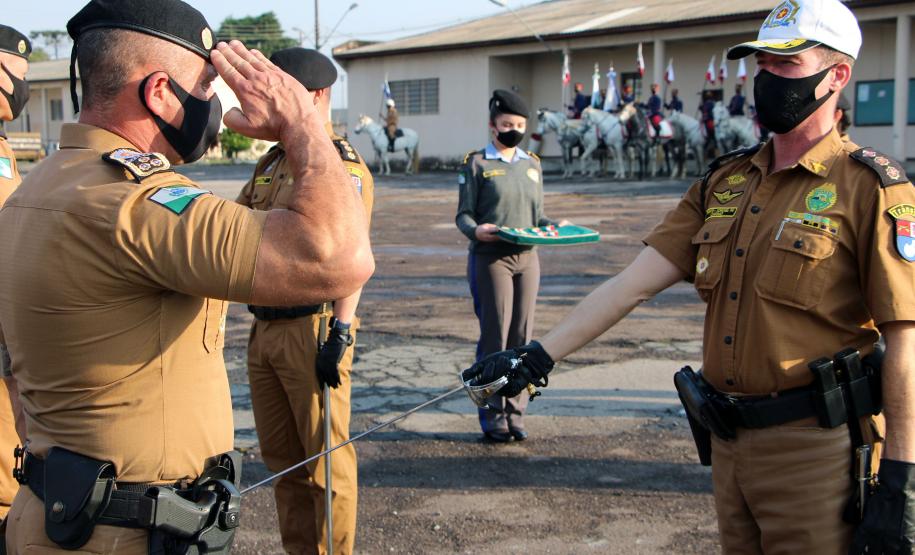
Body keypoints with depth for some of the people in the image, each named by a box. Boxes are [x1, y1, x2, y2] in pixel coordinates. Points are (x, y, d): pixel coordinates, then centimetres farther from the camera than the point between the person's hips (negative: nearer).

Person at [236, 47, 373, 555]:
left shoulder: (341, 165, -11)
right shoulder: (270, 164, 15)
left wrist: (339, 335, -25)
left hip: (311, 329, -8)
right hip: (264, 330, 9)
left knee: (326, 460, 2)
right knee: (282, 459, 16)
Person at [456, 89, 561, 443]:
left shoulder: (532, 165, 15)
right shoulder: (477, 164, 0)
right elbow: (463, 215, -3)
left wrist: (554, 227, -3)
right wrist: (476, 230, -24)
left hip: (527, 258, 5)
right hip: (490, 258, -5)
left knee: (522, 337, 6)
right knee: (495, 338, -4)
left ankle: (515, 413, 15)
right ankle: (493, 416, 6)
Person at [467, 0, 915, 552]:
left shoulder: (870, 188, -9)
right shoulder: (725, 184, 9)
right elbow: (634, 282, 5)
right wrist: (541, 353, -2)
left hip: (814, 445, -6)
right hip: (730, 439, 6)